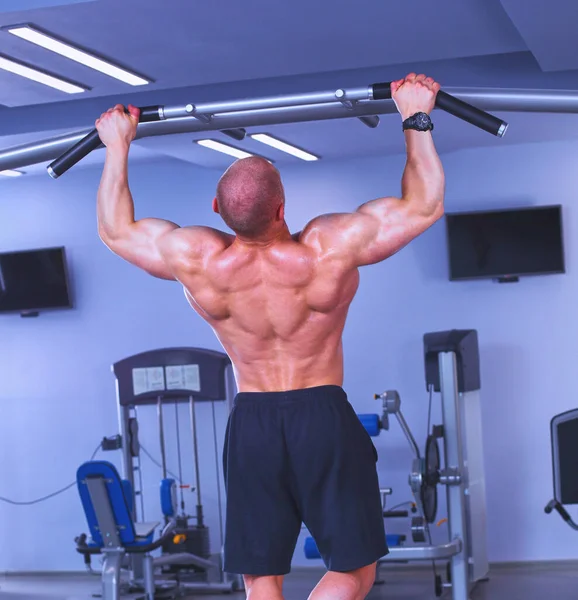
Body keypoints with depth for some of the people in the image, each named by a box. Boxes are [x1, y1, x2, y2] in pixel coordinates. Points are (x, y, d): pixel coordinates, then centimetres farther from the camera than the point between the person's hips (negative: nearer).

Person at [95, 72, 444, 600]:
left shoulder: (197, 260, -11)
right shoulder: (330, 248, -18)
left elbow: (115, 228, 7)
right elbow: (425, 206, -7)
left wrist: (117, 147, 16)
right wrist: (416, 120, 2)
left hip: (251, 424, 3)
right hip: (324, 418, -2)